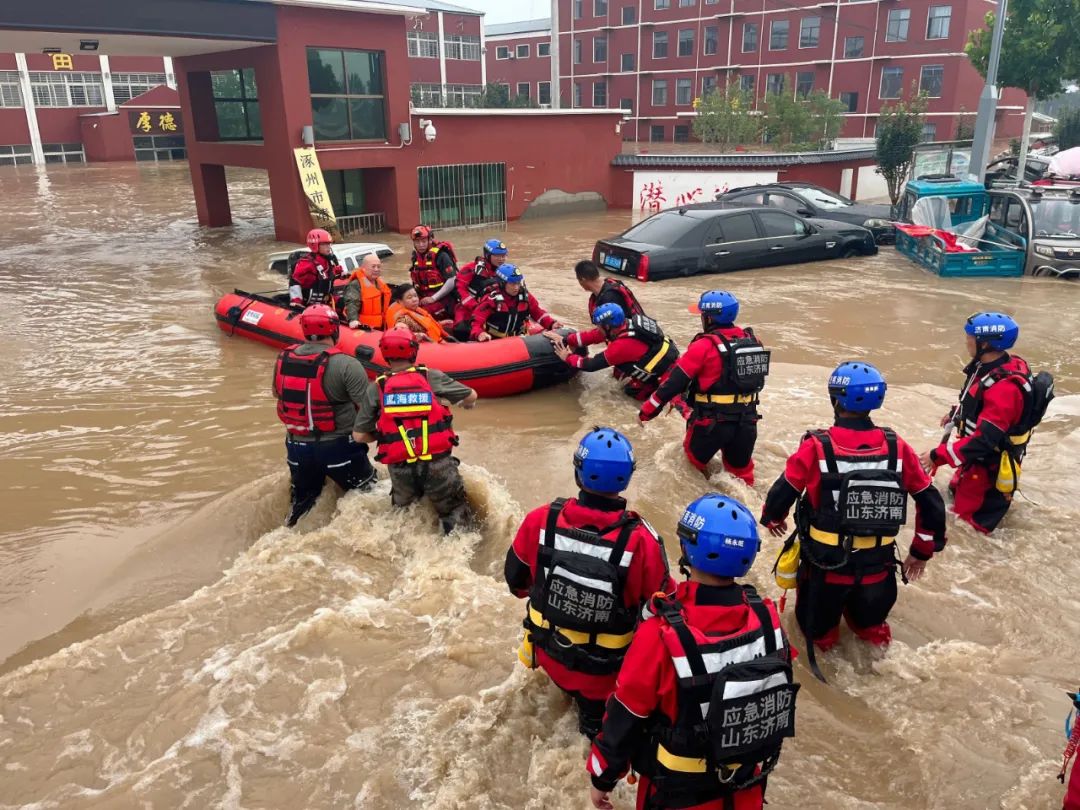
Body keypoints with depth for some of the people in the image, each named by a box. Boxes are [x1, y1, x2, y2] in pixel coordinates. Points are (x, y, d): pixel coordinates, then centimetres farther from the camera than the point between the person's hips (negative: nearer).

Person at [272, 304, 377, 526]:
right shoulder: (346, 365, -19)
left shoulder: (283, 359, -1)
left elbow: (277, 395, 15)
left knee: (302, 502, 26)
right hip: (338, 448, -5)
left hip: (297, 448, 5)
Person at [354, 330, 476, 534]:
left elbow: (361, 436, 4)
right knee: (455, 510, 18)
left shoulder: (376, 388, 3)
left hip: (400, 469, 2)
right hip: (438, 464, -1)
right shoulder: (431, 377, 1)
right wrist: (466, 404, 35)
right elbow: (471, 397, 12)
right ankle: (453, 527, -11)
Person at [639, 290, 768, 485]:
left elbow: (675, 382, -13)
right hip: (747, 422, 6)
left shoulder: (705, 345, -15)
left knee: (693, 464, 19)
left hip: (712, 423, -5)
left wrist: (648, 410, -4)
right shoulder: (751, 340, 3)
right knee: (741, 472, 22)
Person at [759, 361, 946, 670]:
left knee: (816, 630, 27)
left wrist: (773, 519, 14)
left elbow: (782, 495, -10)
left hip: (825, 565, -2)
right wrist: (922, 552, 15)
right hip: (877, 568, 2)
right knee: (869, 619, 36)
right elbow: (931, 503, 0)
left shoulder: (816, 447, -19)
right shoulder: (897, 448, -9)